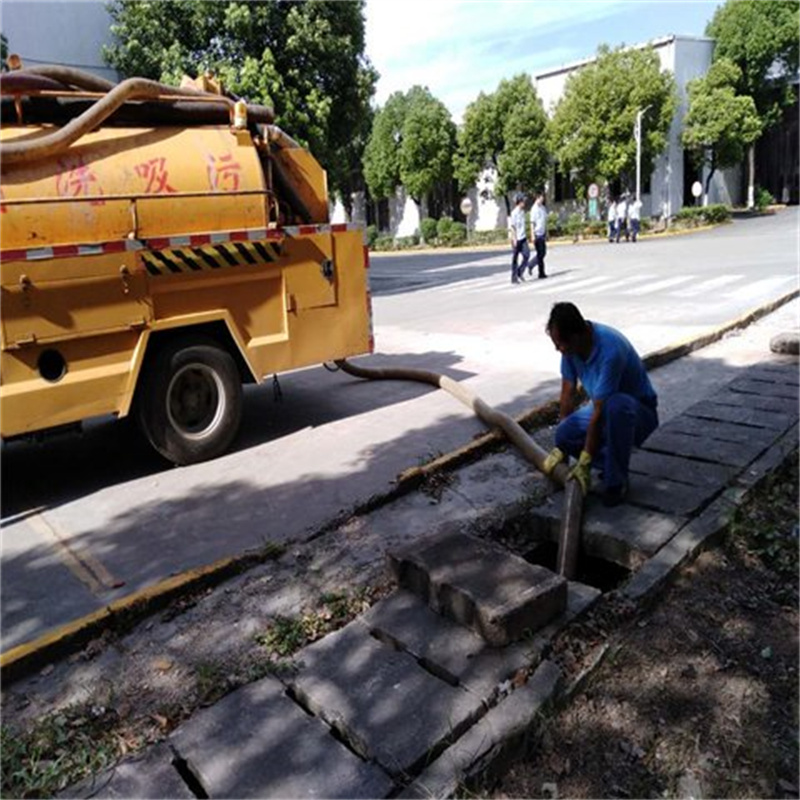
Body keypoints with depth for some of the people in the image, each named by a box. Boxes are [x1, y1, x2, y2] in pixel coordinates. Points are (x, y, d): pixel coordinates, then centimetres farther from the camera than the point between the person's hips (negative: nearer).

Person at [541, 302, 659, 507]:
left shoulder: (609, 350, -35)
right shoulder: (571, 344, -12)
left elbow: (599, 412, -33)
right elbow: (568, 392, -4)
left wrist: (584, 463, -29)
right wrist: (560, 446, -2)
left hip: (639, 410, -6)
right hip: (604, 406, 6)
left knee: (616, 405, -41)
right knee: (564, 434, -20)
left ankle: (617, 481, -22)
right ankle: (611, 462, 6)